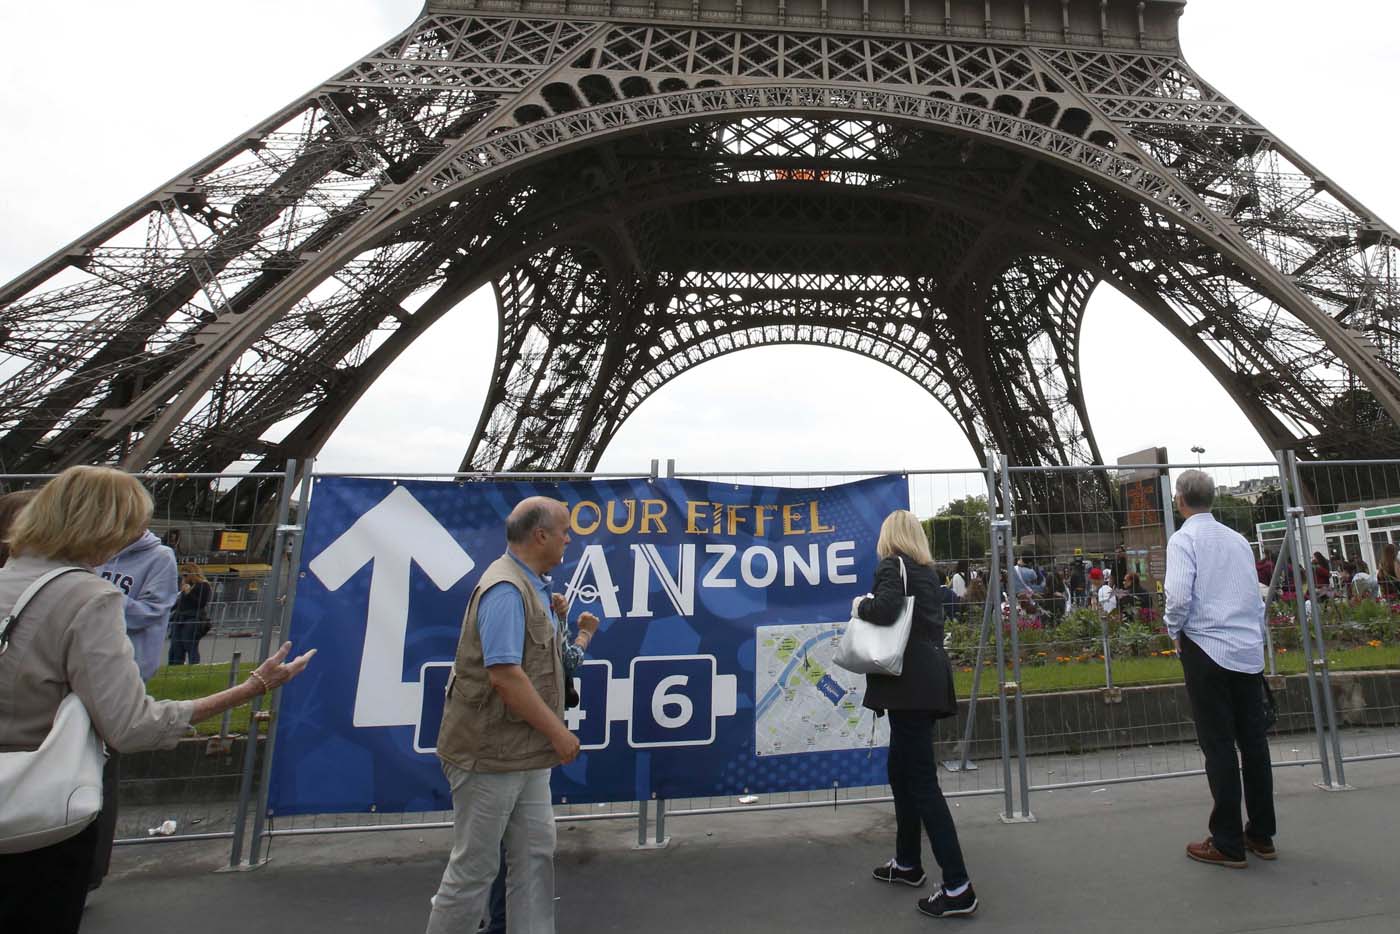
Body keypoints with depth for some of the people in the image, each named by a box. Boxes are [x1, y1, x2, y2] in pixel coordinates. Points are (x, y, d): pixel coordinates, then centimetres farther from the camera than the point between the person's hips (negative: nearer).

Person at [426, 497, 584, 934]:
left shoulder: (531, 586, 9)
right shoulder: (506, 589, -21)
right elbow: (504, 674, -27)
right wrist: (557, 731, -20)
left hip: (525, 753, 9)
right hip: (491, 753, -9)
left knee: (535, 855, 14)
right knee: (475, 867, 8)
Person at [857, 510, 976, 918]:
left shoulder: (892, 565, -9)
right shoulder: (928, 570, 16)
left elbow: (885, 609, -26)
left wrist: (861, 604, -7)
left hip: (909, 683, -9)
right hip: (926, 679, 9)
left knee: (922, 782, -4)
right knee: (901, 771, 20)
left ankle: (958, 887, 1)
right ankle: (907, 863, 32)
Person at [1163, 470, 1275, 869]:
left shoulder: (1184, 539, -8)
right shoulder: (1238, 539, 12)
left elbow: (1179, 596, -18)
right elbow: (1257, 596, 14)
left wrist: (1174, 630, -2)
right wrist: (1255, 635, 21)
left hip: (1207, 649, -6)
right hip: (1249, 649, 6)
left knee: (1218, 745, 0)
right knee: (1254, 740, 12)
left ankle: (1228, 844, 7)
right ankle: (1262, 835, 23)